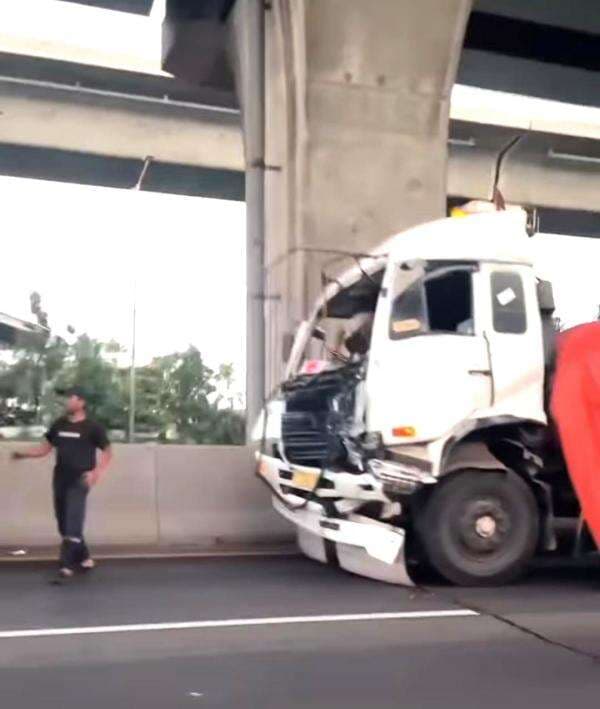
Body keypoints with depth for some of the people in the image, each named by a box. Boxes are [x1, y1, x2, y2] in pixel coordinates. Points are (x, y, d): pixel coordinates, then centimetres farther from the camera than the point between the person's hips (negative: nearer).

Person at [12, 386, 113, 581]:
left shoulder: (92, 427, -5)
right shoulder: (59, 424, 9)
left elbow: (107, 452, -2)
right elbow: (45, 448, 15)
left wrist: (96, 473, -16)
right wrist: (23, 454, 0)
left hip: (79, 481, -6)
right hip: (60, 480, 6)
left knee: (73, 524, -12)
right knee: (64, 525, 11)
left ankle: (66, 564, -13)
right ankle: (84, 559, 25)